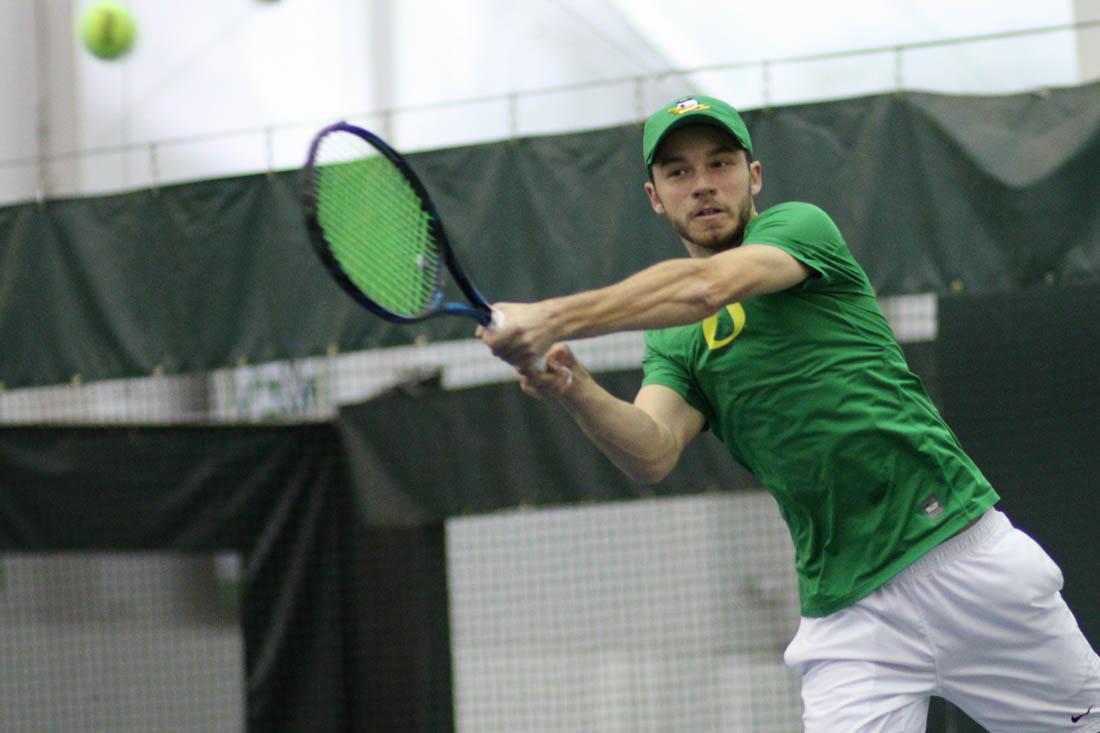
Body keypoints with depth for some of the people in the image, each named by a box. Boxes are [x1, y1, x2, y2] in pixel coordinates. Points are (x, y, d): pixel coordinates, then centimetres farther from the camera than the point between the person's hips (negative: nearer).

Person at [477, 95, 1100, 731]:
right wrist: (574, 389, -28)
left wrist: (553, 318, -31)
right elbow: (653, 452, -8)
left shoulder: (800, 226, 0)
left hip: (960, 554, -3)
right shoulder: (675, 345, 12)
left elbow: (706, 286, -21)